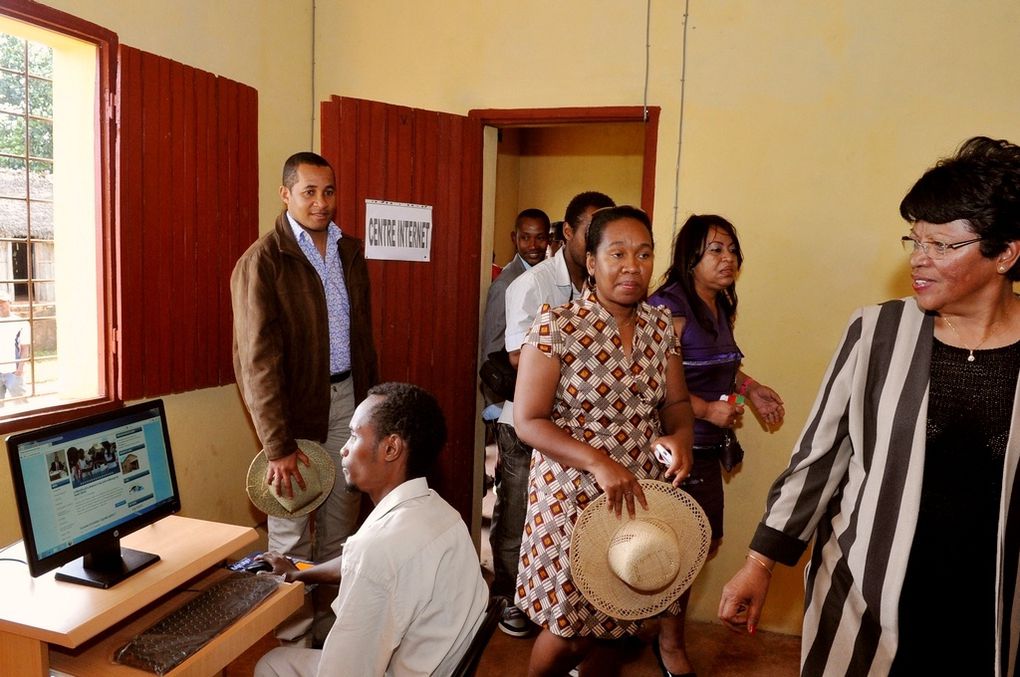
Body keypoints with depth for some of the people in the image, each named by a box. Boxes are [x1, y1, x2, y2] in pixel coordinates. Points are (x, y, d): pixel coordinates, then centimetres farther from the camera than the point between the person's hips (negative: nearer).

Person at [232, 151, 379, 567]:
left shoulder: (350, 251, 7)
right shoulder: (262, 262, -13)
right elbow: (259, 359, -17)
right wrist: (277, 445, -19)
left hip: (347, 395, 6)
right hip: (295, 403, -5)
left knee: (343, 515, 16)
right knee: (290, 527, 5)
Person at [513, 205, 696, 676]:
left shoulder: (661, 326, 2)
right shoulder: (556, 326, -15)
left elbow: (676, 402, 10)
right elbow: (528, 421, -15)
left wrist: (681, 435, -12)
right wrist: (599, 463, -25)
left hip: (642, 493, 5)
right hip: (572, 494, -4)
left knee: (611, 616, 18)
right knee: (570, 625, 8)